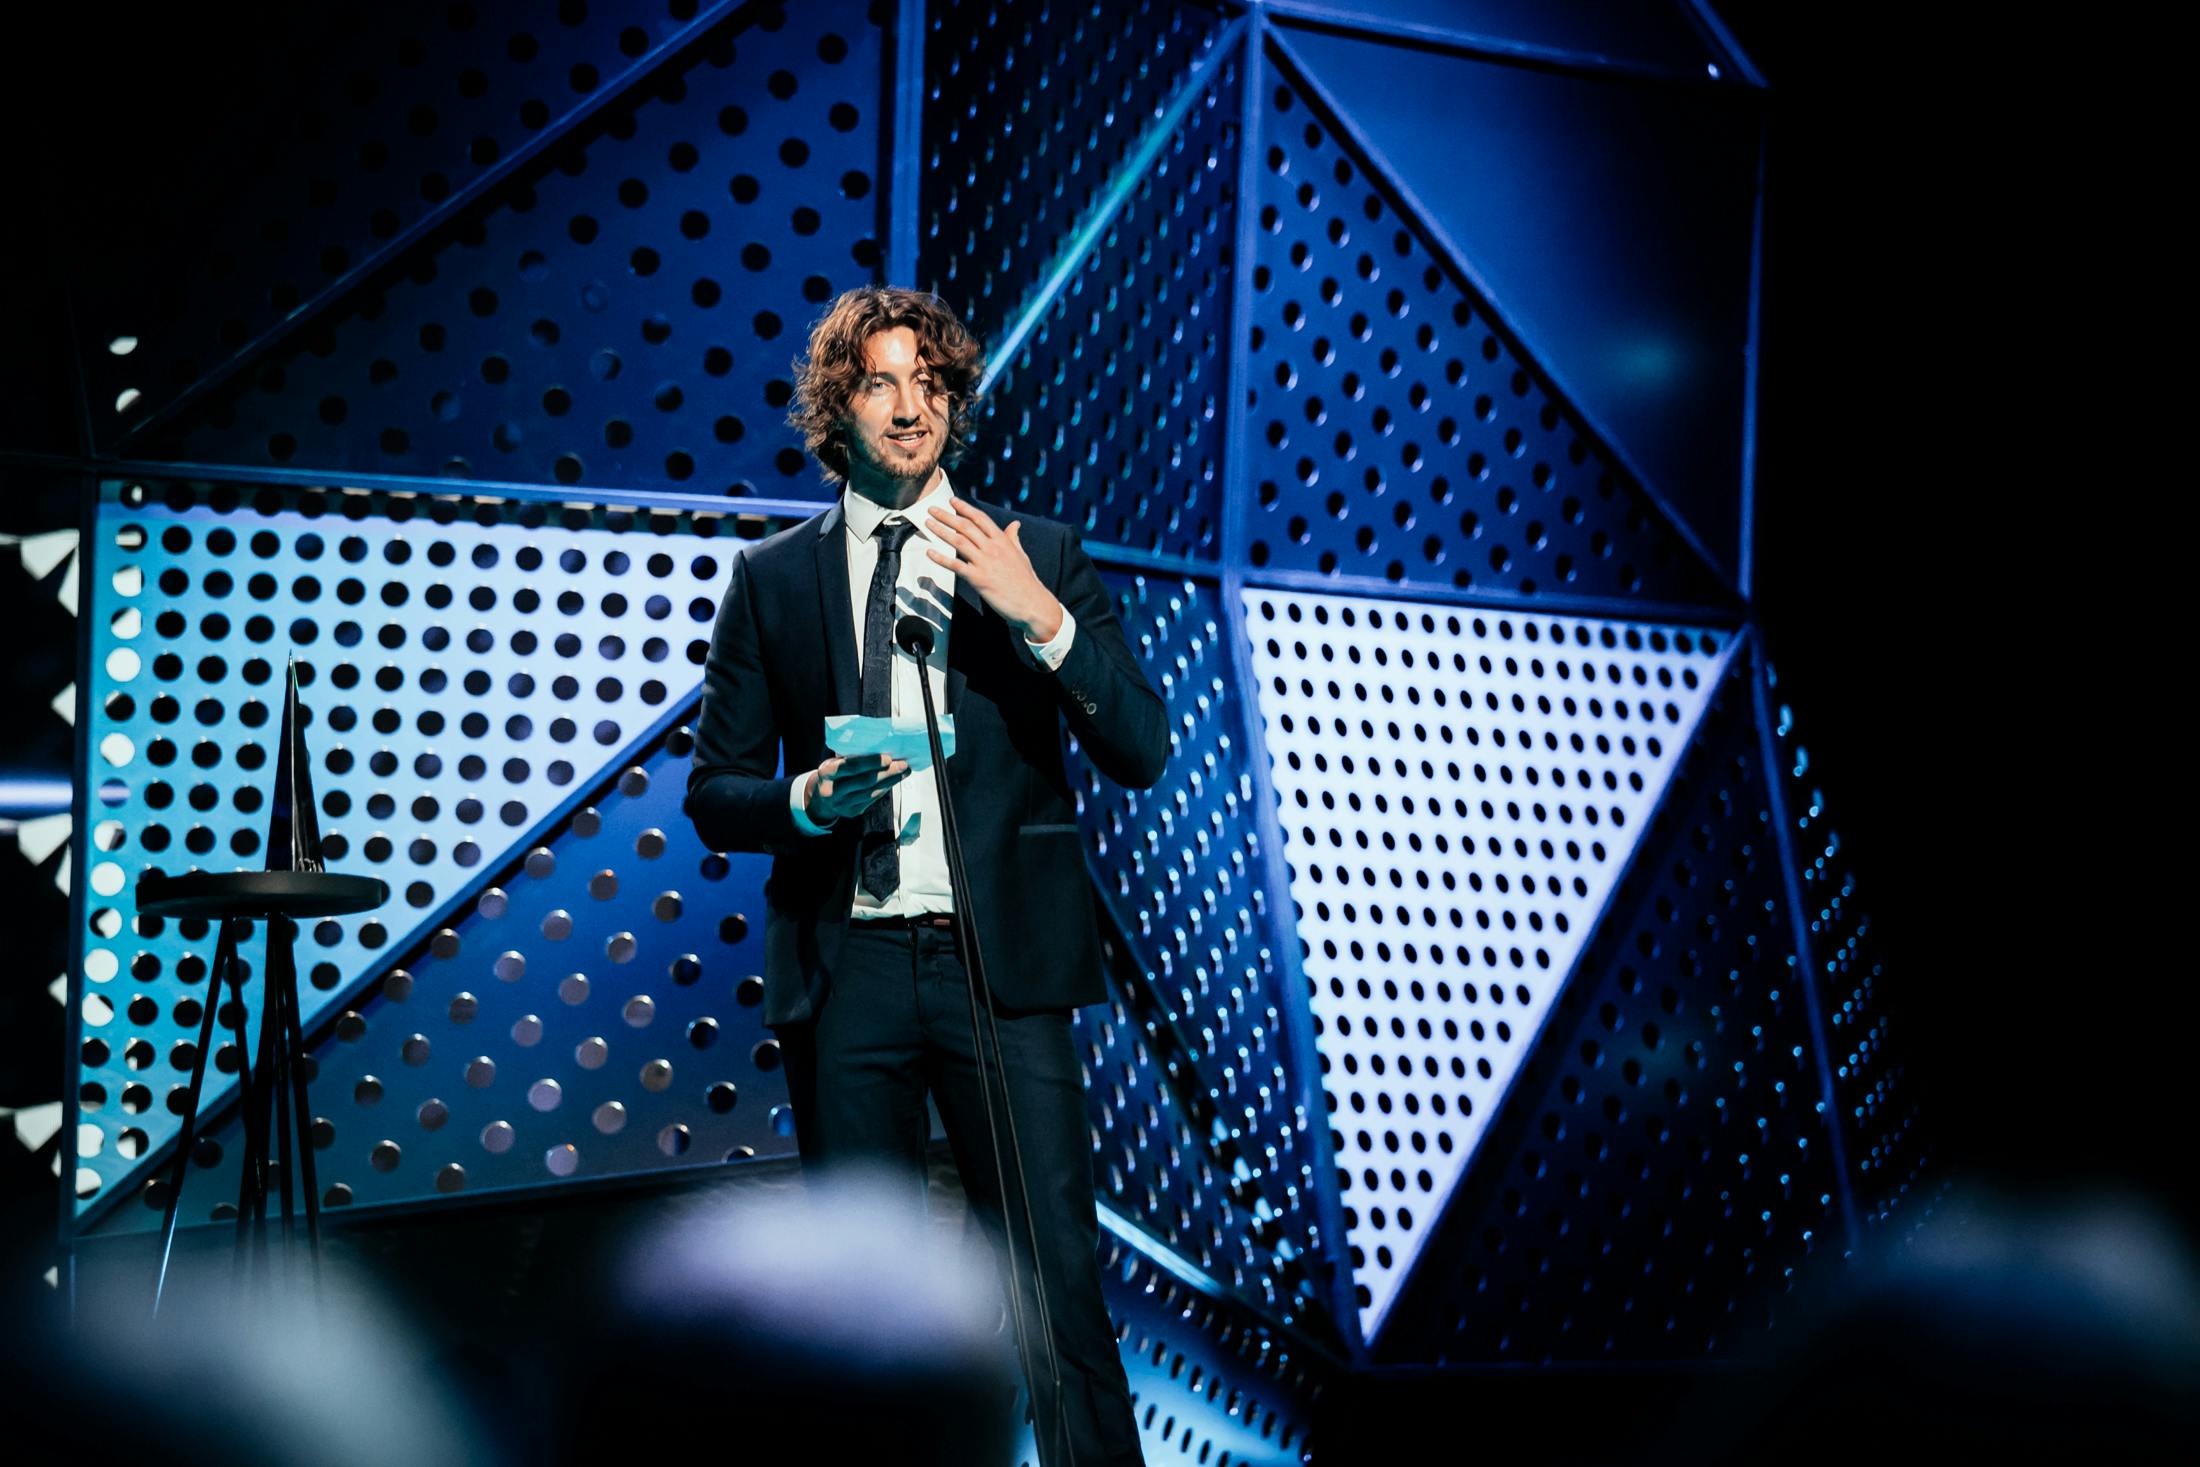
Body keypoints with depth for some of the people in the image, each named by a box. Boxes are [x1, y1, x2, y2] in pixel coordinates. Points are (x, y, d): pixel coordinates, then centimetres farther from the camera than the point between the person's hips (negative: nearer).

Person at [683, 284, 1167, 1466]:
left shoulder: (1039, 557, 7)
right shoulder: (773, 579, 8)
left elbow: (1140, 751, 0)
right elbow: (714, 794, 9)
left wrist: (1039, 614, -14)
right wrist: (807, 802, -12)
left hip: (998, 964, -1)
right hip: (845, 970, 1)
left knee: (1055, 1272, -5)